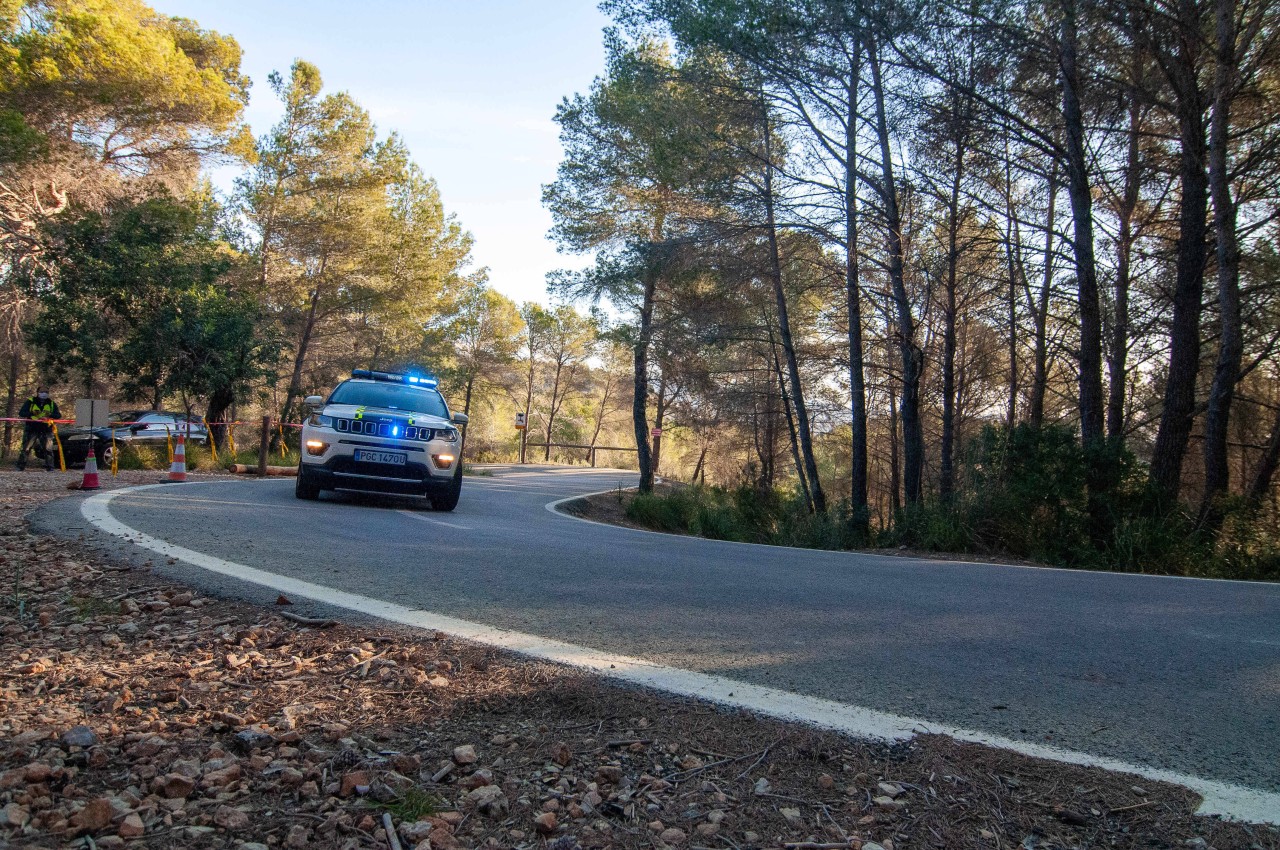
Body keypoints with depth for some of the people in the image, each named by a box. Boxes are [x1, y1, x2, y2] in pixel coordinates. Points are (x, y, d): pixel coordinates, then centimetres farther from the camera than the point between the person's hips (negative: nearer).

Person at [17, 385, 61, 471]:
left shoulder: (52, 403, 9)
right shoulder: (30, 402, 4)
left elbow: (58, 415, 1)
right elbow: (21, 413, -4)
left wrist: (50, 415, -20)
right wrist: (32, 413, -23)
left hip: (45, 429, 1)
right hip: (31, 428, 0)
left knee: (47, 448, -5)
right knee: (25, 448, 0)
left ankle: (49, 467, 0)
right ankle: (20, 466, 8)